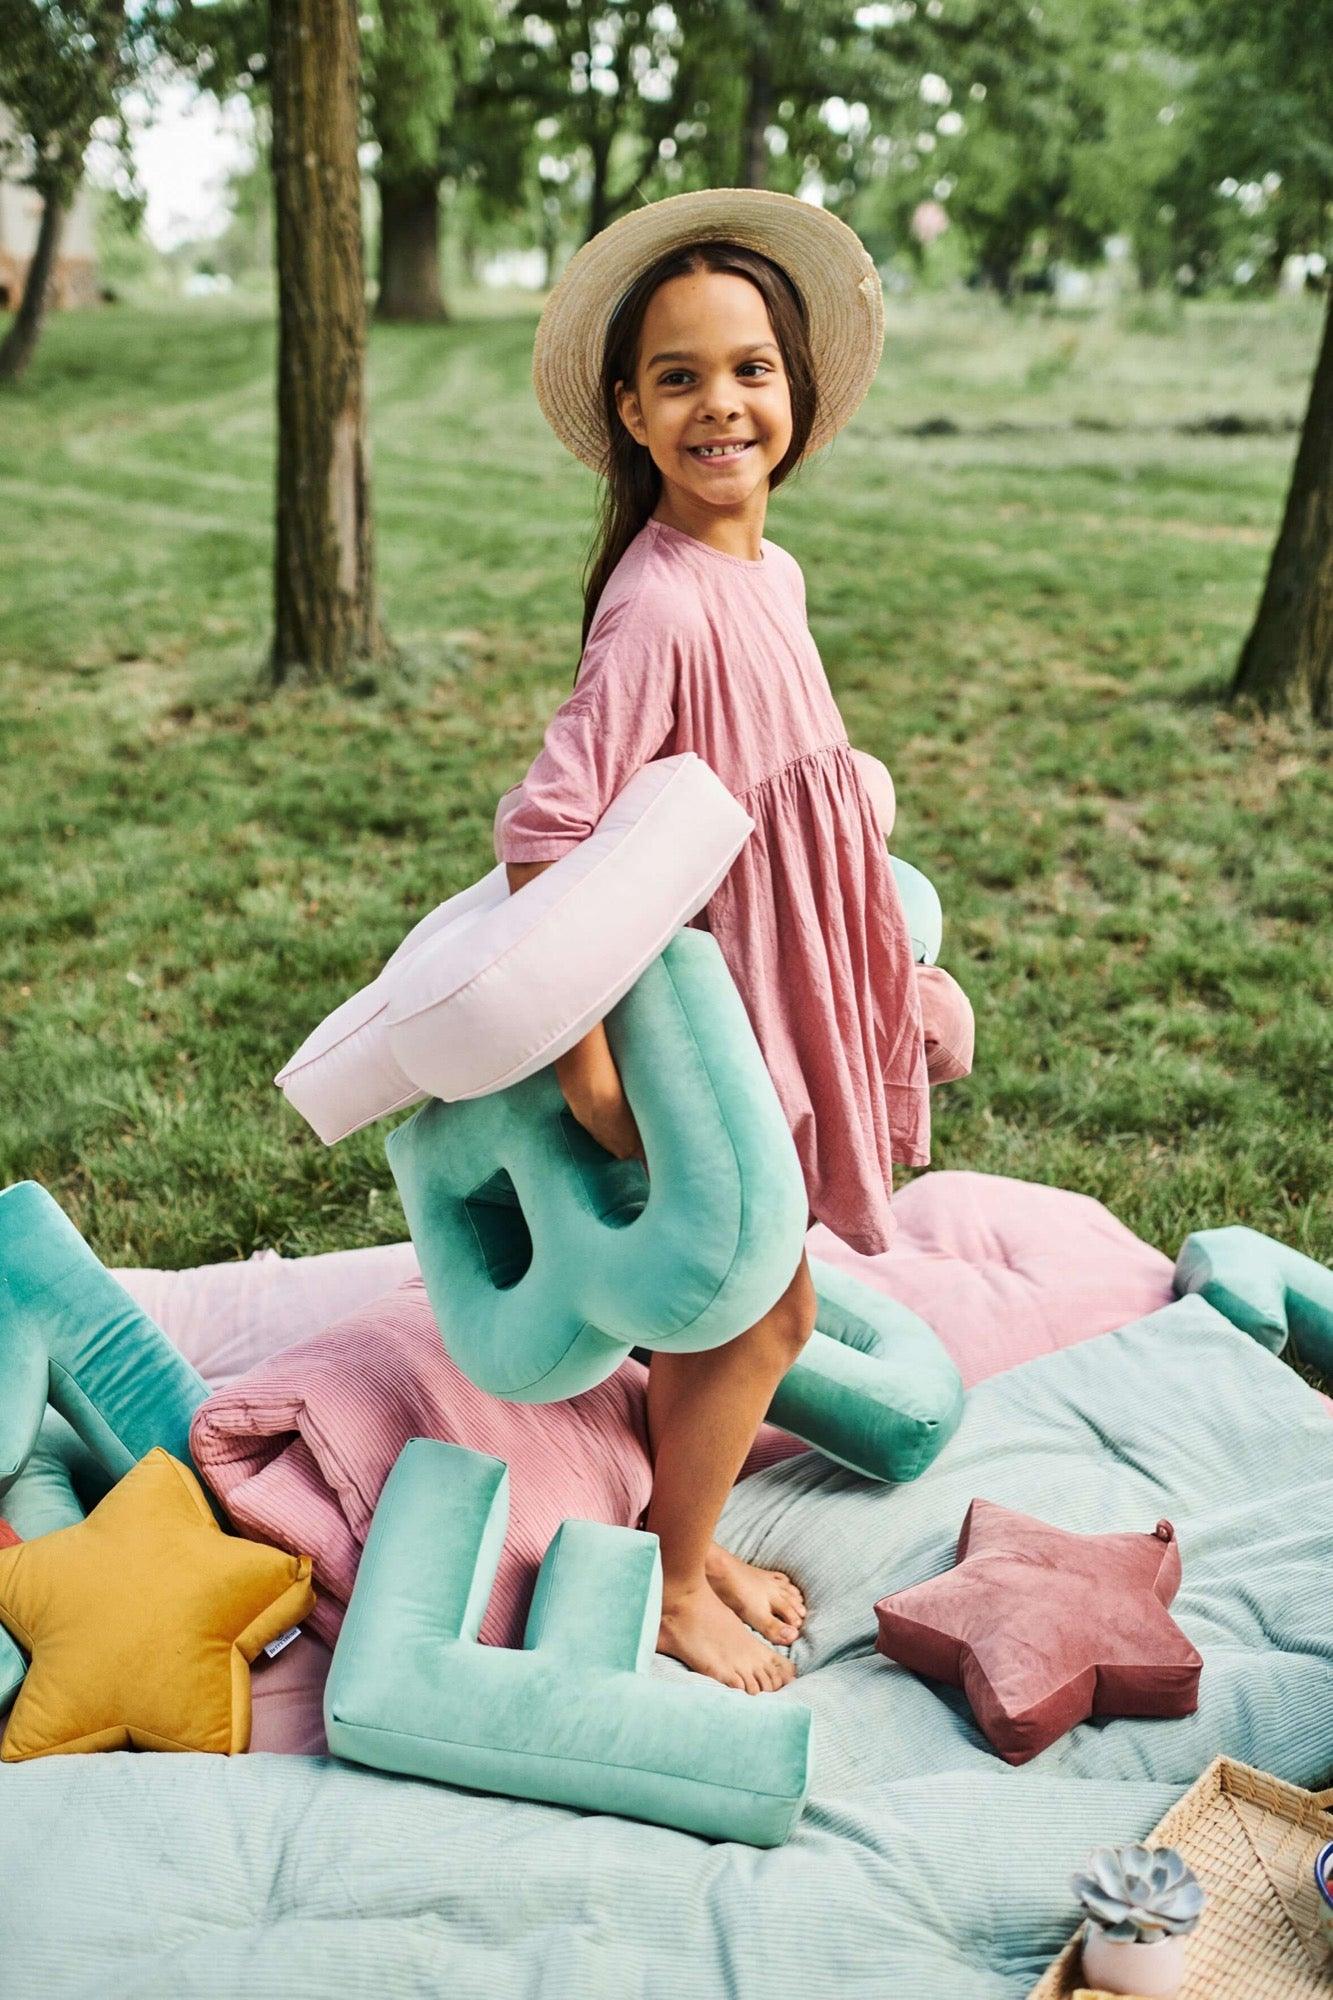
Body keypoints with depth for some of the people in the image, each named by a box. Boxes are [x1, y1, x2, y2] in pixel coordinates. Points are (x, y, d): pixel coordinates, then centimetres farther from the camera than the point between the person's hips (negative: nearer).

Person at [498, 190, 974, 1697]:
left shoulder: (769, 572, 4)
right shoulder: (660, 603, -25)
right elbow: (541, 830, -29)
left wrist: (886, 961, 19)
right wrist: (587, 1069, -28)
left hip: (779, 991, 8)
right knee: (766, 1312, 4)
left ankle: (689, 1543, 40)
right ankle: (672, 1590, 27)